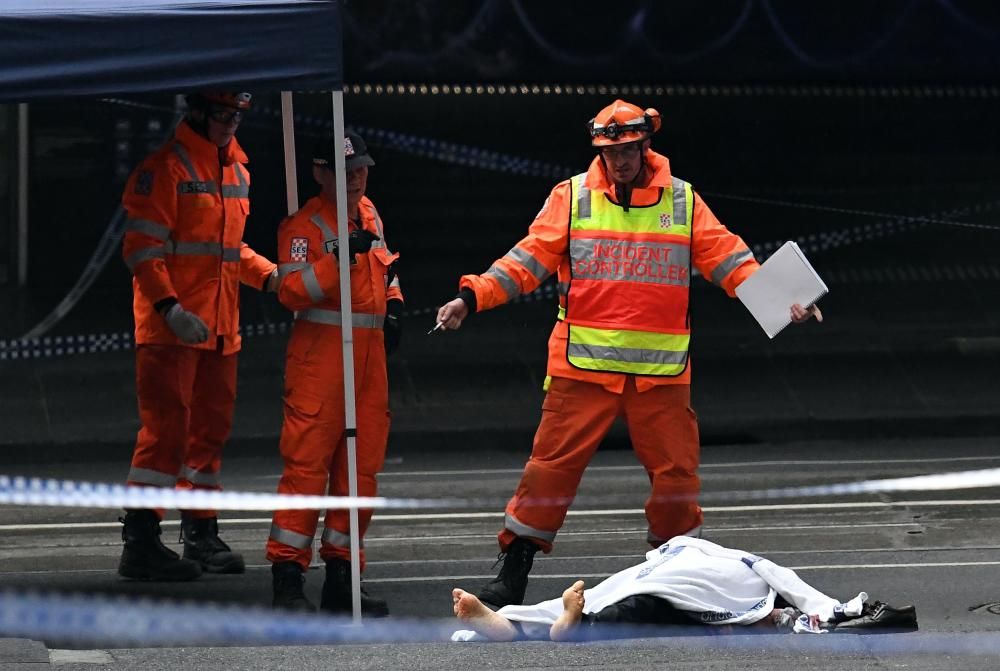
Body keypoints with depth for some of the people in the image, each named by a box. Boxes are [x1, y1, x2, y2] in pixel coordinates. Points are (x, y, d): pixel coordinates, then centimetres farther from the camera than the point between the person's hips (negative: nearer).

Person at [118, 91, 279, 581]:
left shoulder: (235, 170, 17)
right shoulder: (166, 168, -9)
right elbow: (142, 248, -14)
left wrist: (269, 276, 9)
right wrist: (170, 308, -23)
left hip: (220, 326, 8)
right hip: (171, 326, -8)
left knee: (212, 425, 13)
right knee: (168, 425, -11)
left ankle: (201, 534, 23)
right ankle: (140, 543, -9)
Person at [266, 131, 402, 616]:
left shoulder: (368, 214, 16)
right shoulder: (304, 224, -8)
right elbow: (292, 291, -19)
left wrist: (393, 307, 17)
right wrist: (340, 256, -28)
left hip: (369, 354, 8)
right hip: (320, 352, -8)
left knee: (361, 466, 9)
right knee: (307, 463, -11)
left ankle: (341, 579, 16)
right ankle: (288, 580, -10)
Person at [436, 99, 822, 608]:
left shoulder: (683, 202, 8)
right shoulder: (572, 198, 4)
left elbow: (727, 259, 4)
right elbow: (529, 260, 1)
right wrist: (472, 296, -11)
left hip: (660, 372, 2)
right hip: (582, 367, -1)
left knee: (676, 470, 5)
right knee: (553, 464, -4)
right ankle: (512, 575, 3)